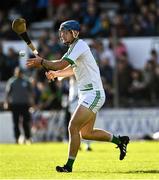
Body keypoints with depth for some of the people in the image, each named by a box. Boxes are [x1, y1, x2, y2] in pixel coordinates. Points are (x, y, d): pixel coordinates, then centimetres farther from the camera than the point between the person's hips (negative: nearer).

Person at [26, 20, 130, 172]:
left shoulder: (79, 45, -14)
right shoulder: (75, 47, 16)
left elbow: (62, 64, -23)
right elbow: (72, 69, 31)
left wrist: (41, 62, -11)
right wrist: (55, 73, 16)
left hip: (93, 94, -10)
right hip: (86, 95, 10)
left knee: (73, 127, -15)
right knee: (86, 133, 15)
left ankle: (69, 165, -13)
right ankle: (119, 140, 29)